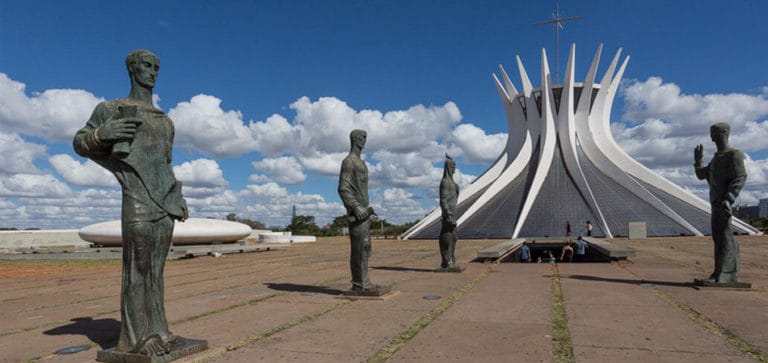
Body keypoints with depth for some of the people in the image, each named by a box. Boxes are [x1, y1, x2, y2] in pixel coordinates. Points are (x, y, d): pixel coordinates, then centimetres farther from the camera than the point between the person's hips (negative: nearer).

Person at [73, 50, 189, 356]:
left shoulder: (164, 120, 22)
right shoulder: (112, 109, 5)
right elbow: (80, 143, 5)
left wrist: (179, 198, 19)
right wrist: (102, 133, -17)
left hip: (165, 202, 6)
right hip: (138, 198, -6)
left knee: (156, 266, 6)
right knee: (137, 265, -7)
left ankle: (156, 330, 10)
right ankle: (136, 335, -1)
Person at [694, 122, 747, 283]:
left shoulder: (734, 154, -6)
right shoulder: (717, 157, 21)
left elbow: (740, 178, -16)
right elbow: (702, 175, 29)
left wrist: (728, 199, -27)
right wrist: (697, 161, 13)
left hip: (723, 203, -9)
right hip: (715, 202, 9)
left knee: (724, 235, -12)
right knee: (719, 236, 10)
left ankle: (725, 274, -13)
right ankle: (721, 273, 15)